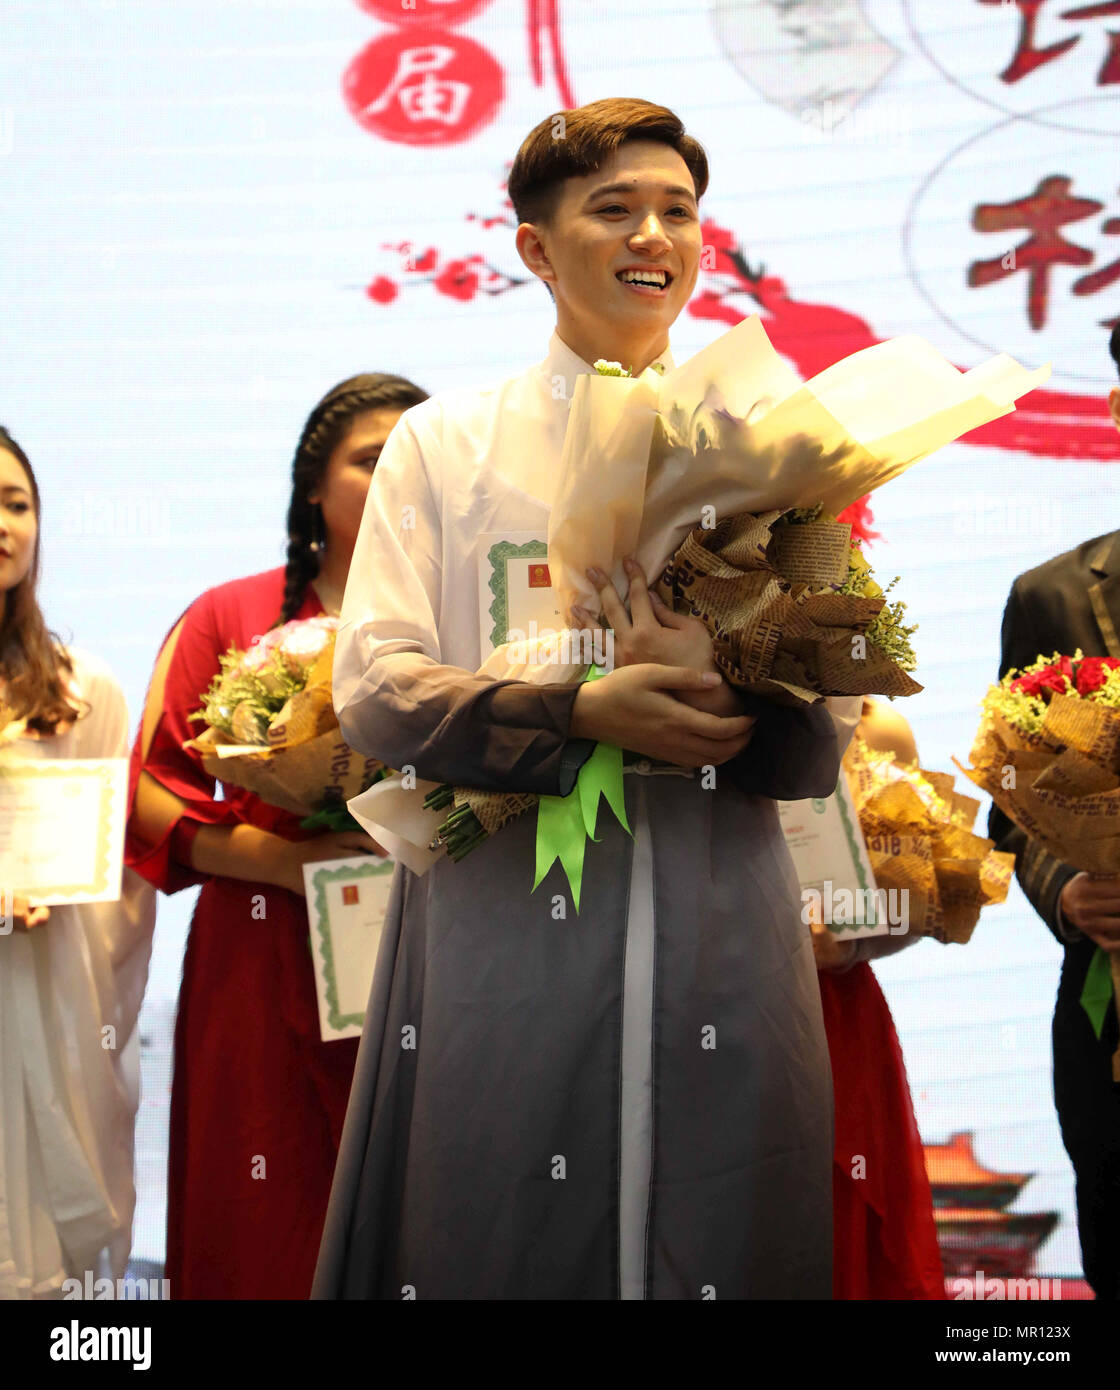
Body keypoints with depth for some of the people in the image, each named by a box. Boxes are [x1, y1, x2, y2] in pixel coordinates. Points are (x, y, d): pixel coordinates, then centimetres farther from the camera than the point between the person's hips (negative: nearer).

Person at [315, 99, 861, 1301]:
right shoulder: (446, 443, 10)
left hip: (718, 945, 1)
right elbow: (373, 686, -2)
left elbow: (823, 743, 7)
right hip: (503, 923, -1)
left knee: (719, 1241, 2)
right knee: (502, 1245, 1)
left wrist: (720, 677, -15)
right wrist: (582, 714, -16)